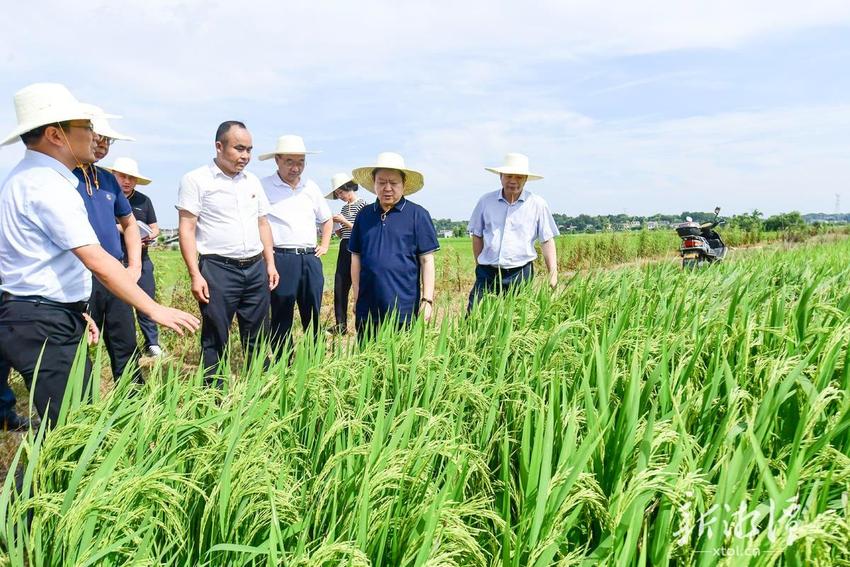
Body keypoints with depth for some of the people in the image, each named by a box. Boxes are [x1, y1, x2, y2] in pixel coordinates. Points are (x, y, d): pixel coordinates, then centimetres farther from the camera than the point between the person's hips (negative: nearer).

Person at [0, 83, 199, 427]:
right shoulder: (47, 185, -17)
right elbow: (98, 263, -22)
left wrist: (74, 311, 19)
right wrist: (154, 309, -18)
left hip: (49, 319, 10)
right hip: (43, 325, -10)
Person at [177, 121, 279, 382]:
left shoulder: (253, 181, 13)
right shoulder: (196, 180, -4)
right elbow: (186, 229, -7)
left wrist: (270, 263, 12)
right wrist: (195, 275, -13)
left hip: (256, 268, 5)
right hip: (218, 269, -5)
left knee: (257, 337, 11)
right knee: (215, 339, 2)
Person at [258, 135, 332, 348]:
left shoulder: (311, 187, 15)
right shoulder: (264, 187, -2)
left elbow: (326, 220, 28)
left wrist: (324, 245, 17)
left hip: (311, 259, 5)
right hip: (281, 259, -5)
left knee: (313, 318, 8)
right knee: (282, 320, 0)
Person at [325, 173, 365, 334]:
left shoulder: (362, 205, -5)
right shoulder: (344, 208, 17)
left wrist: (344, 222, -12)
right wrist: (335, 225, 2)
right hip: (344, 249, 7)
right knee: (339, 288, 4)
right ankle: (340, 326, 11)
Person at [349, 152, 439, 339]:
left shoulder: (417, 215, -1)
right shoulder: (364, 215, 9)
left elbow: (427, 260, -2)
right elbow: (356, 258, 14)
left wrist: (427, 299, -6)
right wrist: (356, 297, 11)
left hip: (403, 309, -3)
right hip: (367, 309, 3)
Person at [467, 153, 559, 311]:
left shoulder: (537, 204, 0)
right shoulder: (486, 201, 4)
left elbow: (547, 240, 2)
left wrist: (553, 275, -3)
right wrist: (480, 266, 12)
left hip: (520, 274, -1)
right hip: (487, 273, 1)